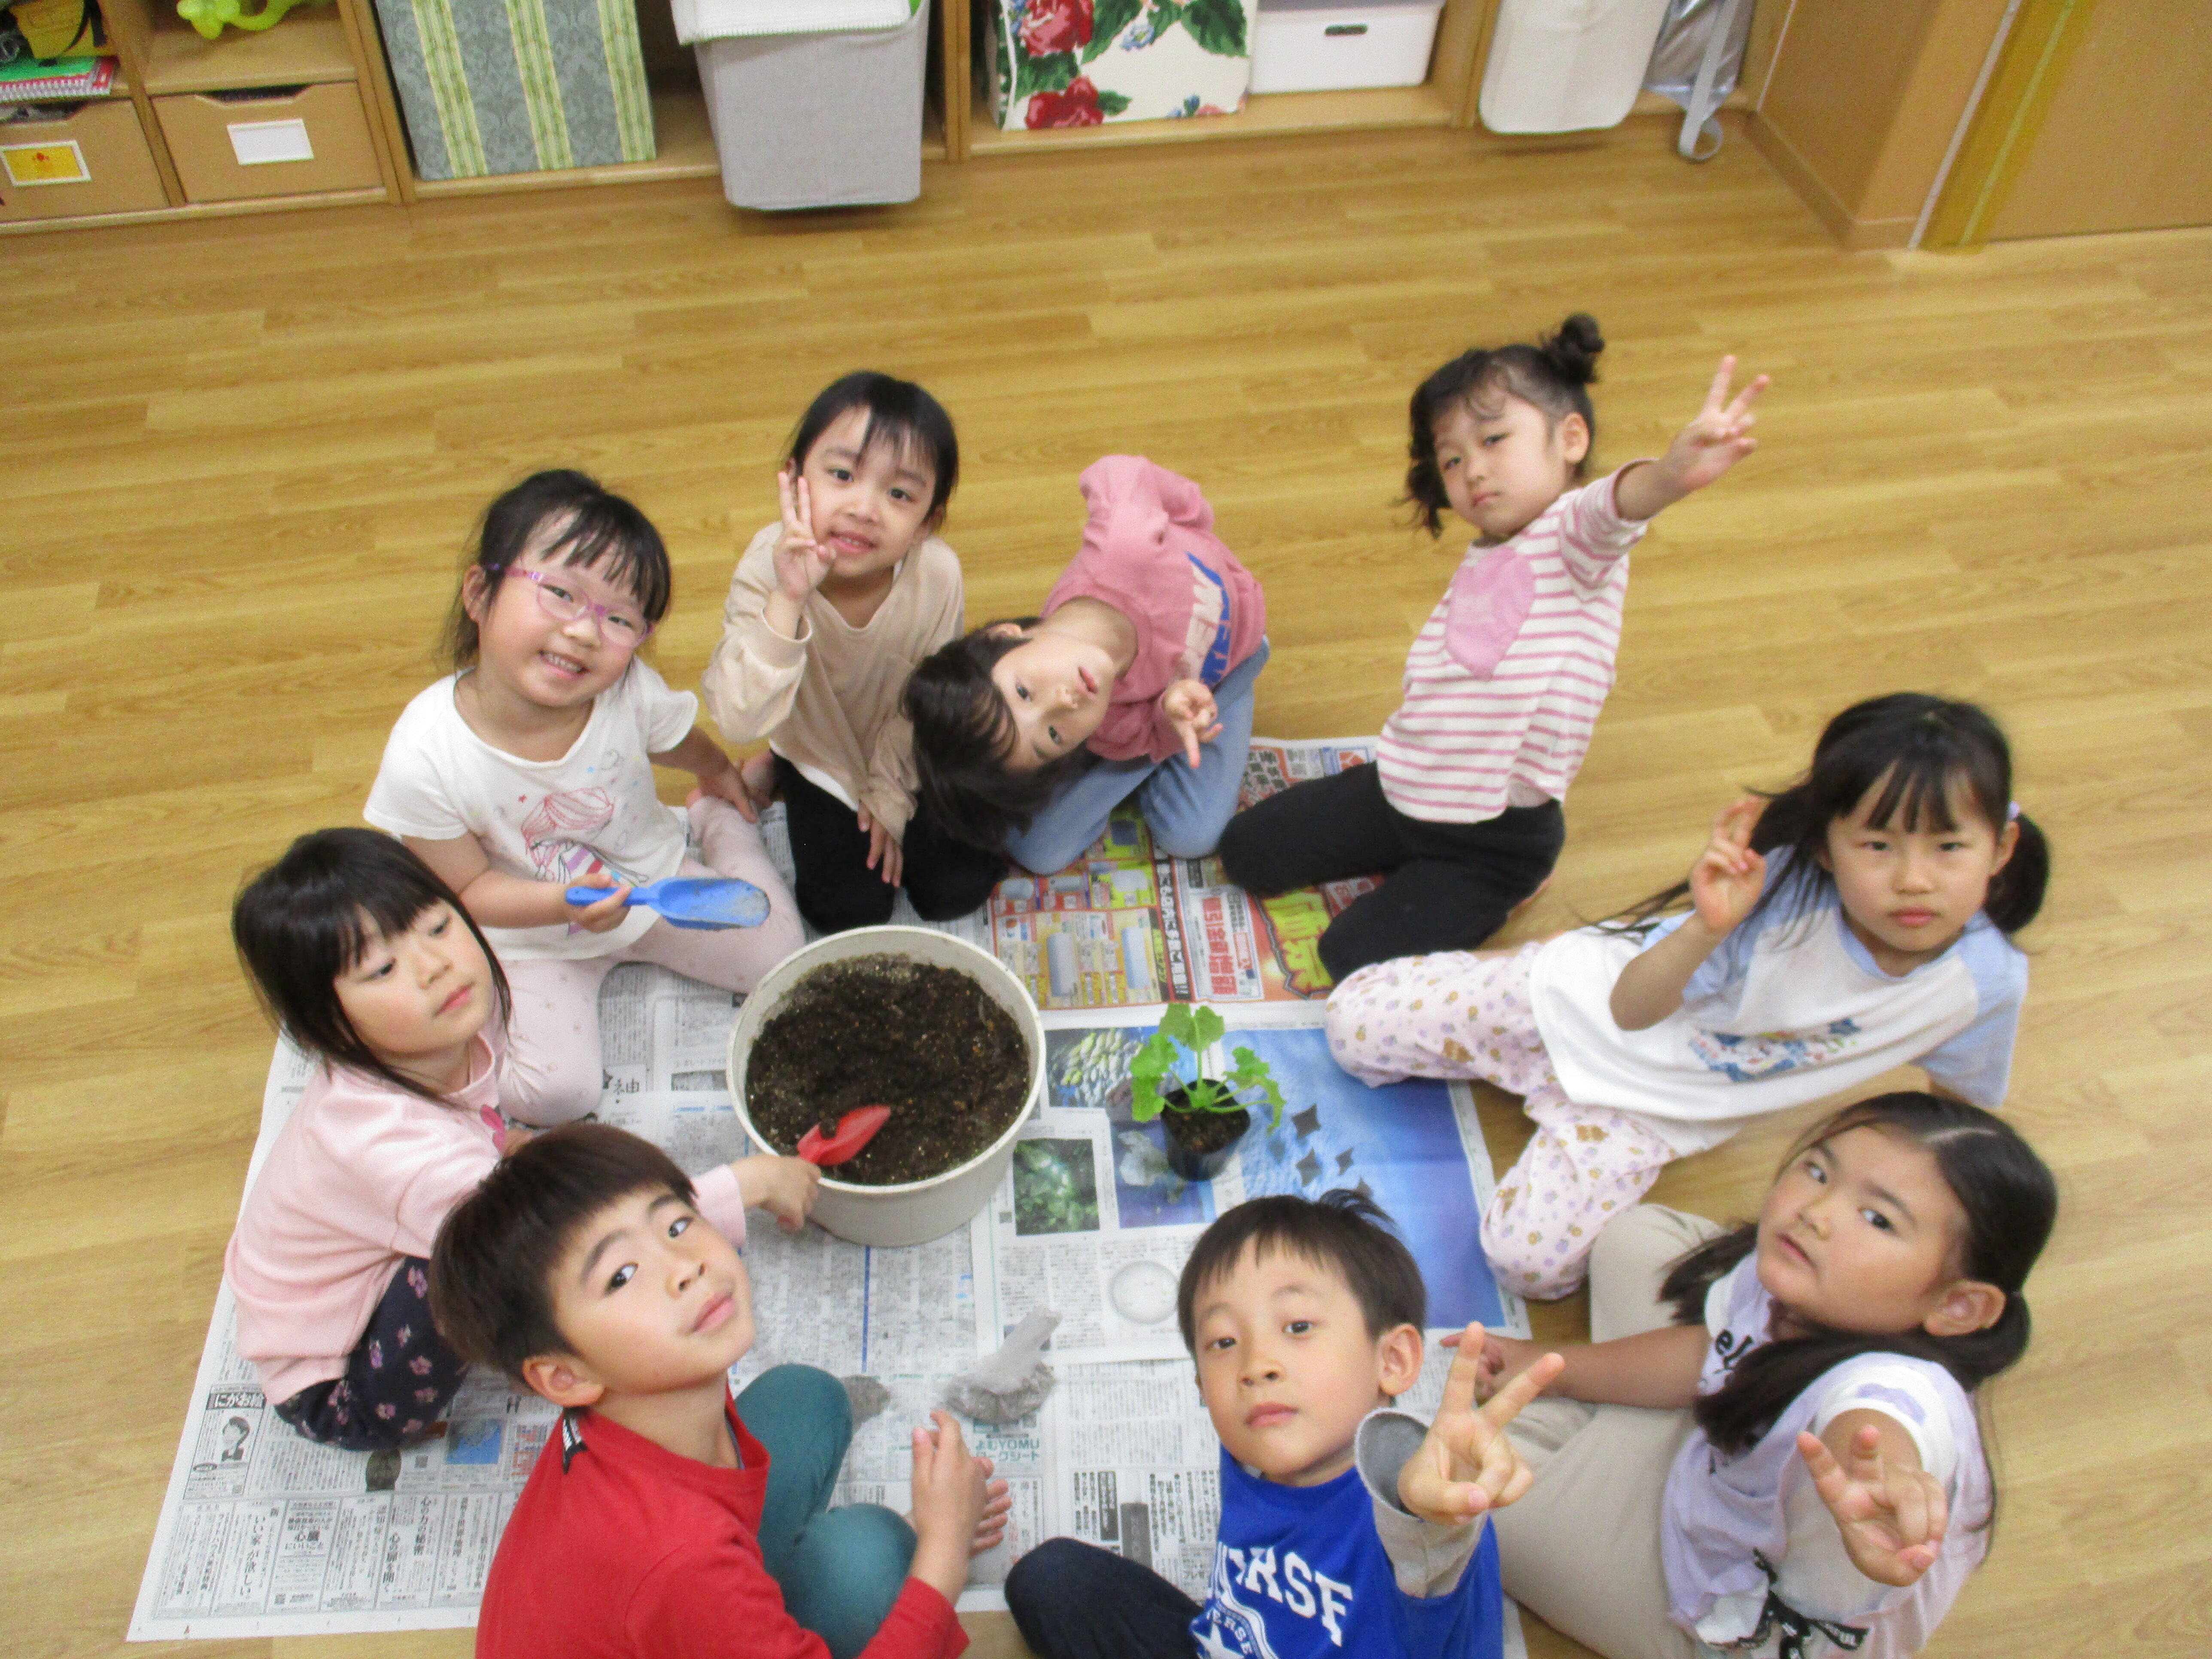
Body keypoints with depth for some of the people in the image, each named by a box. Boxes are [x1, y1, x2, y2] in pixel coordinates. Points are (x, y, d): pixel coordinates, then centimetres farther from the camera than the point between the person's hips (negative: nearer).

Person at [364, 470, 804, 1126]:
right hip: (532, 934, -2)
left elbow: (681, 745, -1)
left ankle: (714, 822, 26)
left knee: (778, 956, 3)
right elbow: (468, 889, -18)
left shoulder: (630, 693, -27)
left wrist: (722, 779, 20)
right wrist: (563, 904, -35)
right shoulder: (423, 757, -32)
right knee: (554, 1093, -15)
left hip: (656, 882, 2)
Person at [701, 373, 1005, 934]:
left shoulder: (937, 575, -30)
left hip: (907, 755, 1)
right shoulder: (769, 568, -33)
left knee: (957, 891, -2)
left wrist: (890, 795, -5)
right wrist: (788, 601, -51)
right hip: (821, 755, -1)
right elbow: (738, 721, -43)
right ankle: (774, 777, 19)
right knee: (848, 910, -3)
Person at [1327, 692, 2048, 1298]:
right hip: (1585, 1002, -2)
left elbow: (1962, 1099, 4)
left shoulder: (1990, 980, -19)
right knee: (1352, 1024, -2)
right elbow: (1632, 1011, -23)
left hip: (1652, 1112, 2)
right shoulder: (1782, 890, -30)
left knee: (1529, 1261, -15)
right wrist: (1709, 929, -41)